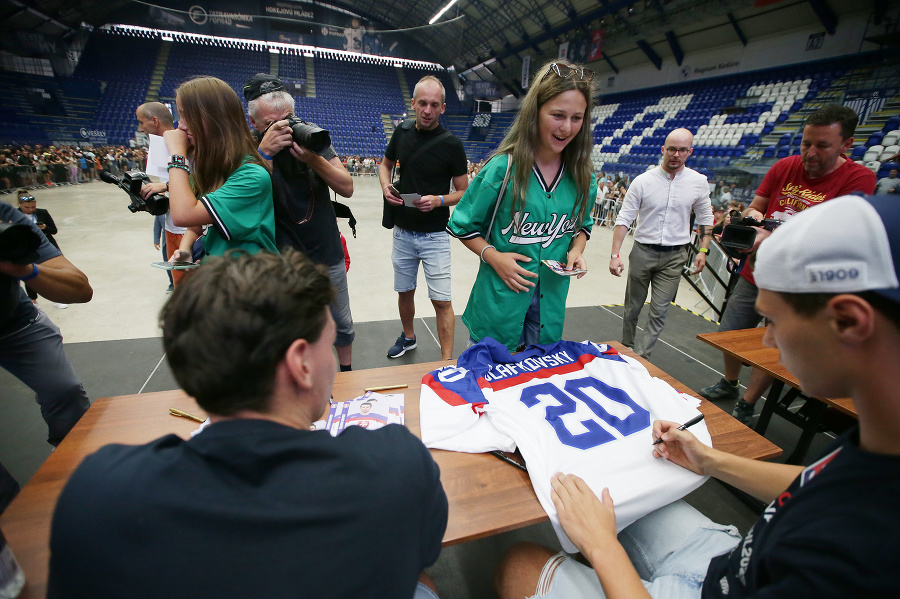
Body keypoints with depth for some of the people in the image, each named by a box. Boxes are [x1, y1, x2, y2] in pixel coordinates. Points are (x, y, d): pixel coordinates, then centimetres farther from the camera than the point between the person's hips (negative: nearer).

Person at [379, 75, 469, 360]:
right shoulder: (402, 132, 3)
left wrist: (439, 200, -23)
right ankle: (408, 336, 42)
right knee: (404, 292, 17)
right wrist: (385, 186, -3)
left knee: (441, 301, -4)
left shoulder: (451, 144, -8)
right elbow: (385, 163, 19)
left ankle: (447, 362, 7)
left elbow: (464, 192, -4)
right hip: (402, 231, 4)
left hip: (435, 235, -4)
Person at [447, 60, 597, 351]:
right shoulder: (503, 167, -14)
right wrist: (493, 256, -18)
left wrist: (576, 249, -4)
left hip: (551, 301, 4)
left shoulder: (583, 177, 0)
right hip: (500, 298, -4)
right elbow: (463, 225, -5)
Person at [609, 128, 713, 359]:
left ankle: (641, 355, 11)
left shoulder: (699, 182, 1)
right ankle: (626, 347, 29)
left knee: (660, 311, -1)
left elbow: (705, 218, 13)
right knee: (632, 307, 10)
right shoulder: (643, 181, -6)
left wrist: (703, 250, 3)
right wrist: (615, 254, -14)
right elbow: (624, 219, -7)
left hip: (675, 255, 1)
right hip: (643, 251, -1)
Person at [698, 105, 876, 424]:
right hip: (755, 274, 5)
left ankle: (745, 407, 25)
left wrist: (771, 238, -38)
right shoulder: (785, 167, 0)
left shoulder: (858, 178, -13)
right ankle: (729, 384, 39)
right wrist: (753, 217, -17)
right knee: (730, 333, 15)